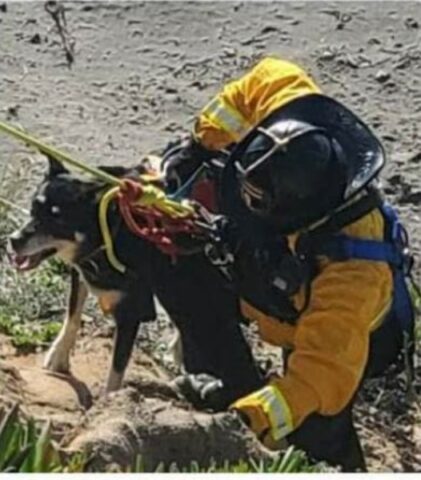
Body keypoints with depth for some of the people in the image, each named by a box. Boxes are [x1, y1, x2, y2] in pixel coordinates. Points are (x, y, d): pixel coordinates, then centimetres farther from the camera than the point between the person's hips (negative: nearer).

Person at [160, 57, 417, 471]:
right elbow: (271, 77, -15)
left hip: (343, 335, -7)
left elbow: (326, 366, -52)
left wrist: (252, 419, -62)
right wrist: (200, 143, -16)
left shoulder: (351, 268, -50)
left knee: (315, 435, 2)